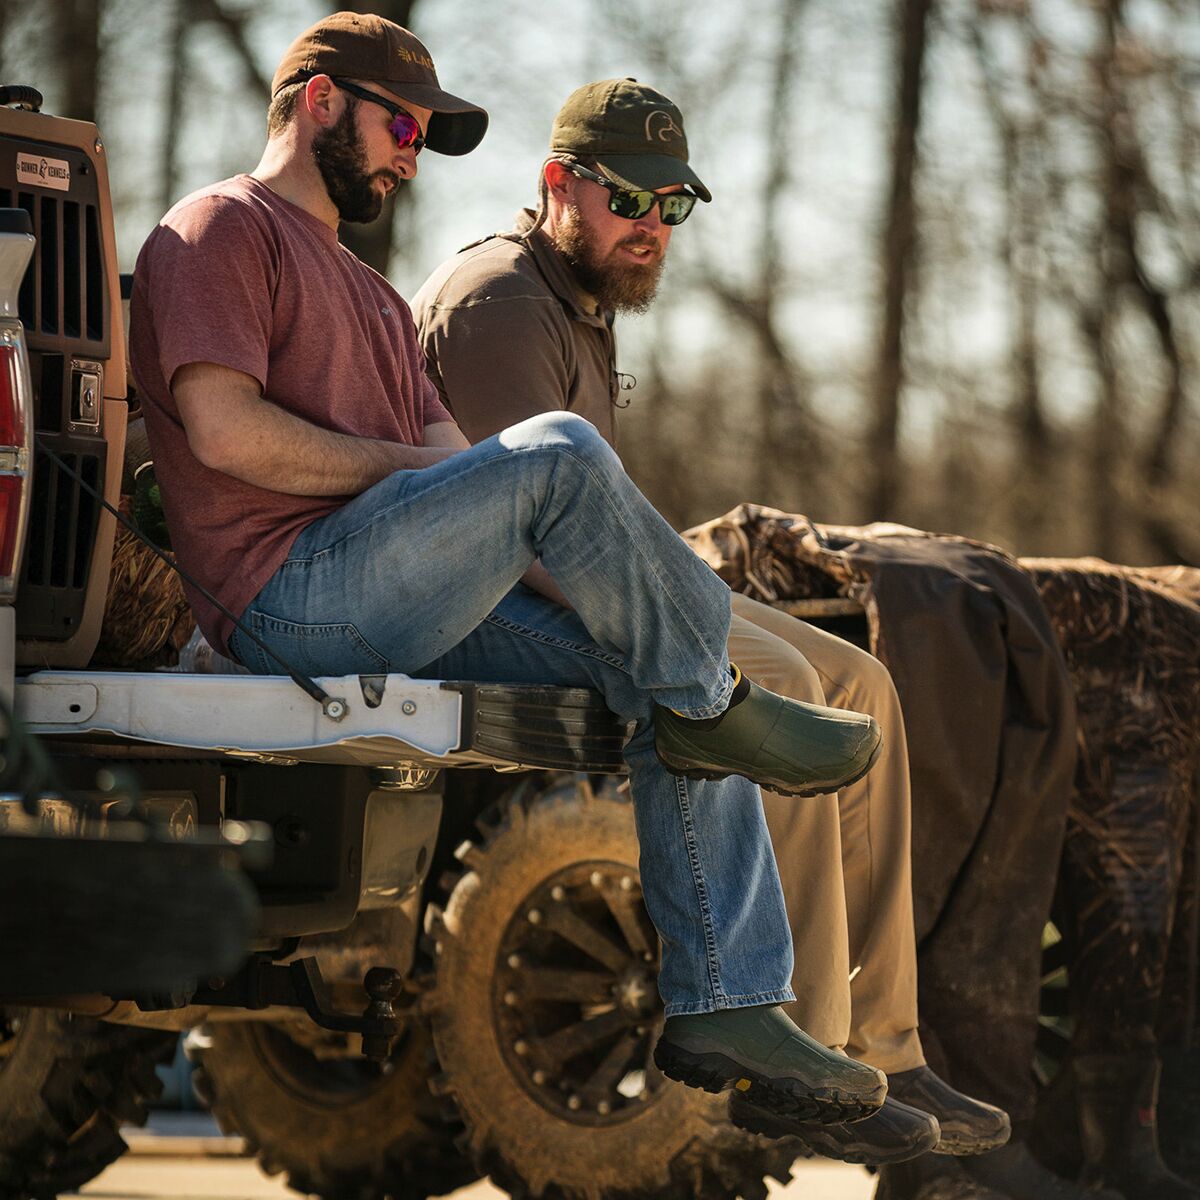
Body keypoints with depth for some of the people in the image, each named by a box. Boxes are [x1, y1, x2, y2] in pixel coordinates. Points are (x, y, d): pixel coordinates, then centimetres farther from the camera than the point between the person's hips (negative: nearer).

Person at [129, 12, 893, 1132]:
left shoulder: (369, 294, 33)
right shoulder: (221, 230, 4)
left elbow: (456, 464, 21)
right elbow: (223, 428, -13)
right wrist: (410, 466, -7)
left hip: (419, 610, 9)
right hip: (293, 592, -9)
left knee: (678, 696, -6)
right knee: (555, 450, -29)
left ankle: (723, 1004, -10)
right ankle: (716, 701, -12)